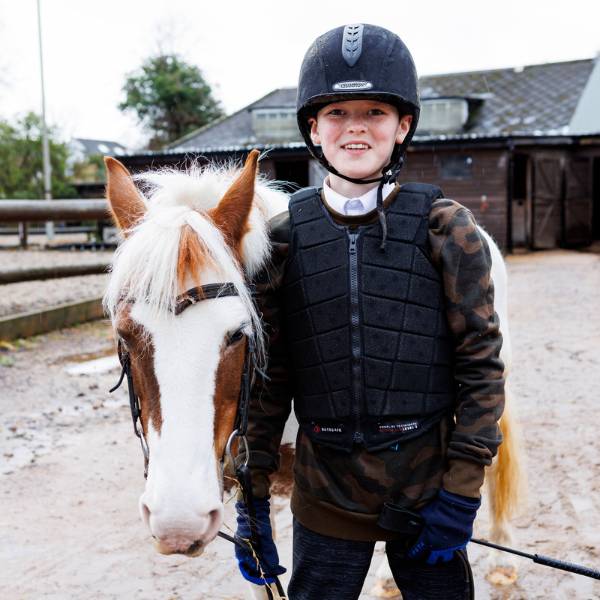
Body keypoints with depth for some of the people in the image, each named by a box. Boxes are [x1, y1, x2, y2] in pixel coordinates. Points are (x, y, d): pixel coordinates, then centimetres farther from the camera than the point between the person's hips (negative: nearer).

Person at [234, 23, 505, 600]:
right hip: (325, 493, 1)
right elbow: (266, 379, 0)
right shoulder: (283, 240, -3)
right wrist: (252, 500, 1)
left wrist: (461, 490, -9)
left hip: (428, 485, 0)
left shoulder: (446, 229, -6)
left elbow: (480, 361, -5)